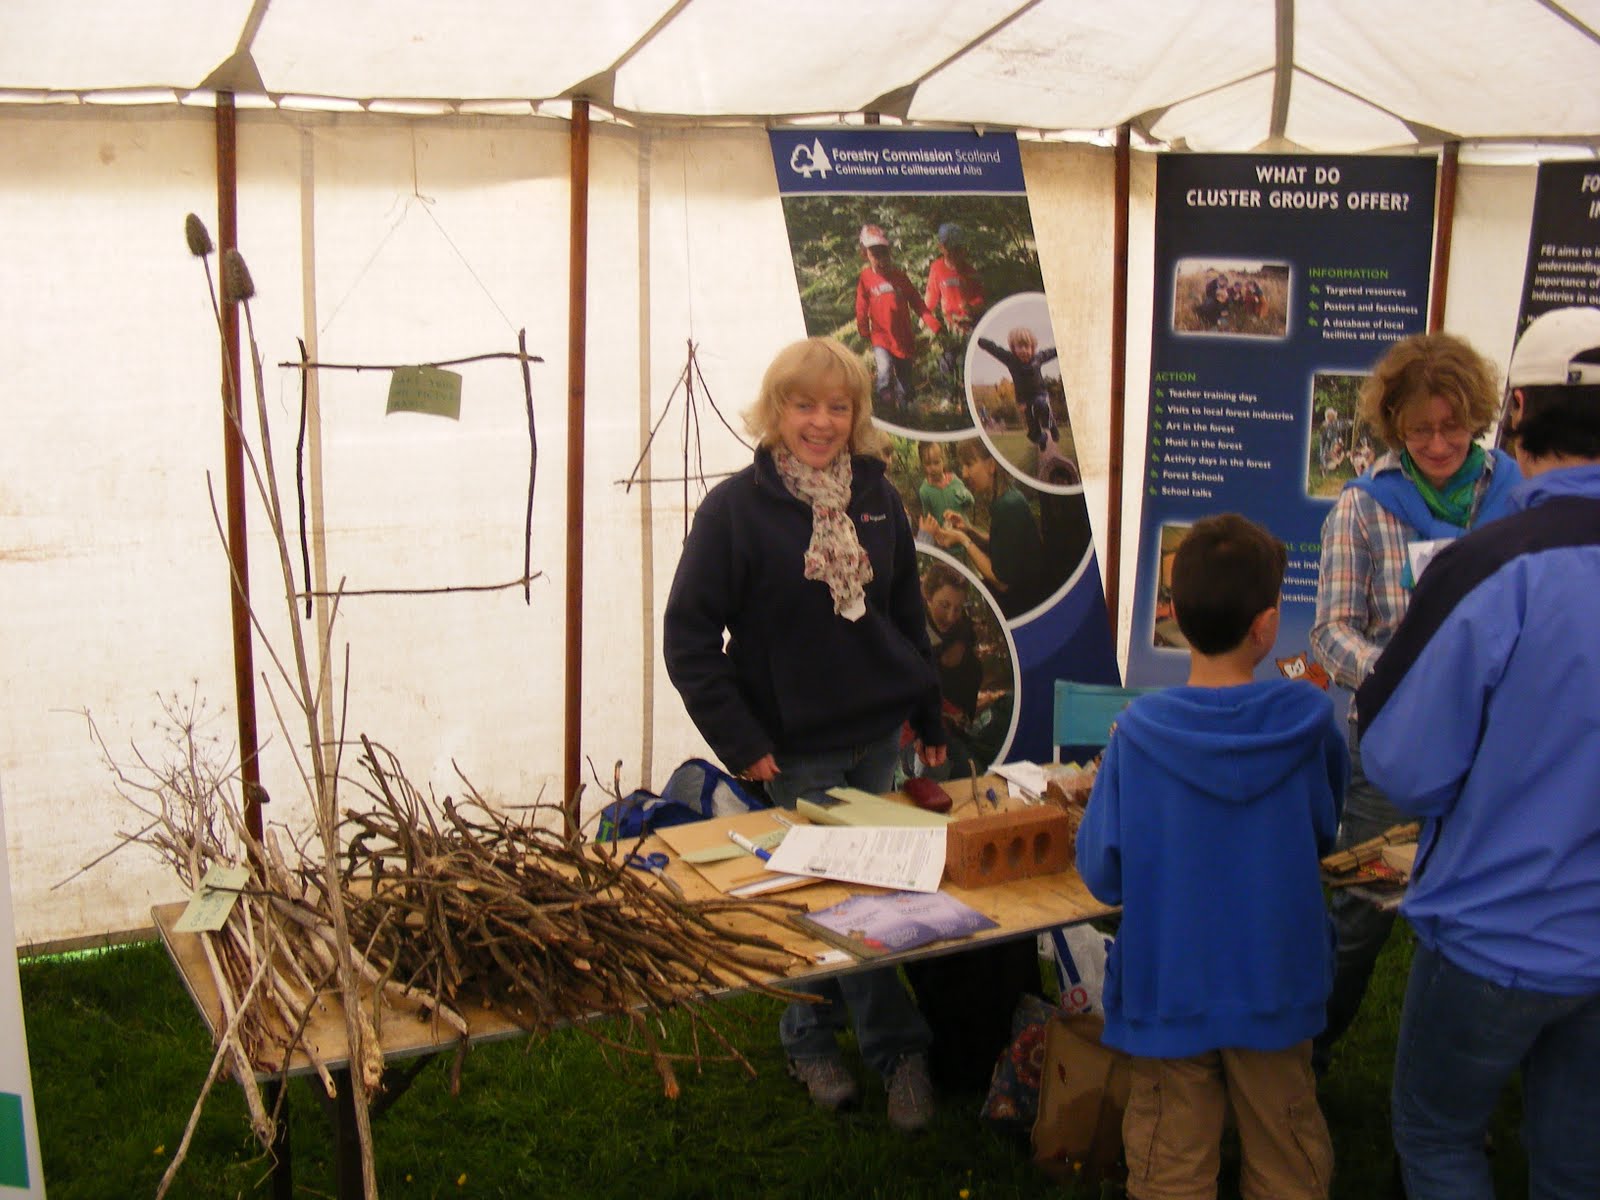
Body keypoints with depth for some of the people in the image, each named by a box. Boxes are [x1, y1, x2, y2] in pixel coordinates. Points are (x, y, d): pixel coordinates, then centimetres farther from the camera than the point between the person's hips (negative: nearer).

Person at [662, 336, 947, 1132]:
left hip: (874, 740, 4)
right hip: (794, 752, -4)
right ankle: (899, 1049, 21)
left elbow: (906, 614, 14)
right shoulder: (736, 507, -11)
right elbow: (688, 638, -11)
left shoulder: (877, 498, 3)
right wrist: (742, 743, -15)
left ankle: (810, 1042, 28)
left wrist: (927, 714, 14)